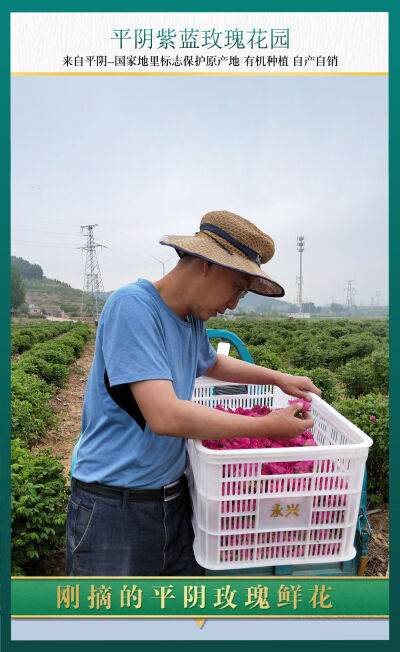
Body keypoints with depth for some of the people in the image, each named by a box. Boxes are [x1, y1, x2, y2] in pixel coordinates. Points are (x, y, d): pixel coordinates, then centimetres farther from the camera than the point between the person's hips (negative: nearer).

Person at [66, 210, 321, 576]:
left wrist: (278, 378, 15)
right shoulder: (133, 306, -22)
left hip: (173, 499, 7)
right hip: (114, 506, -7)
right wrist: (267, 426, -21)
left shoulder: (193, 319, 2)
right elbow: (165, 416, -30)